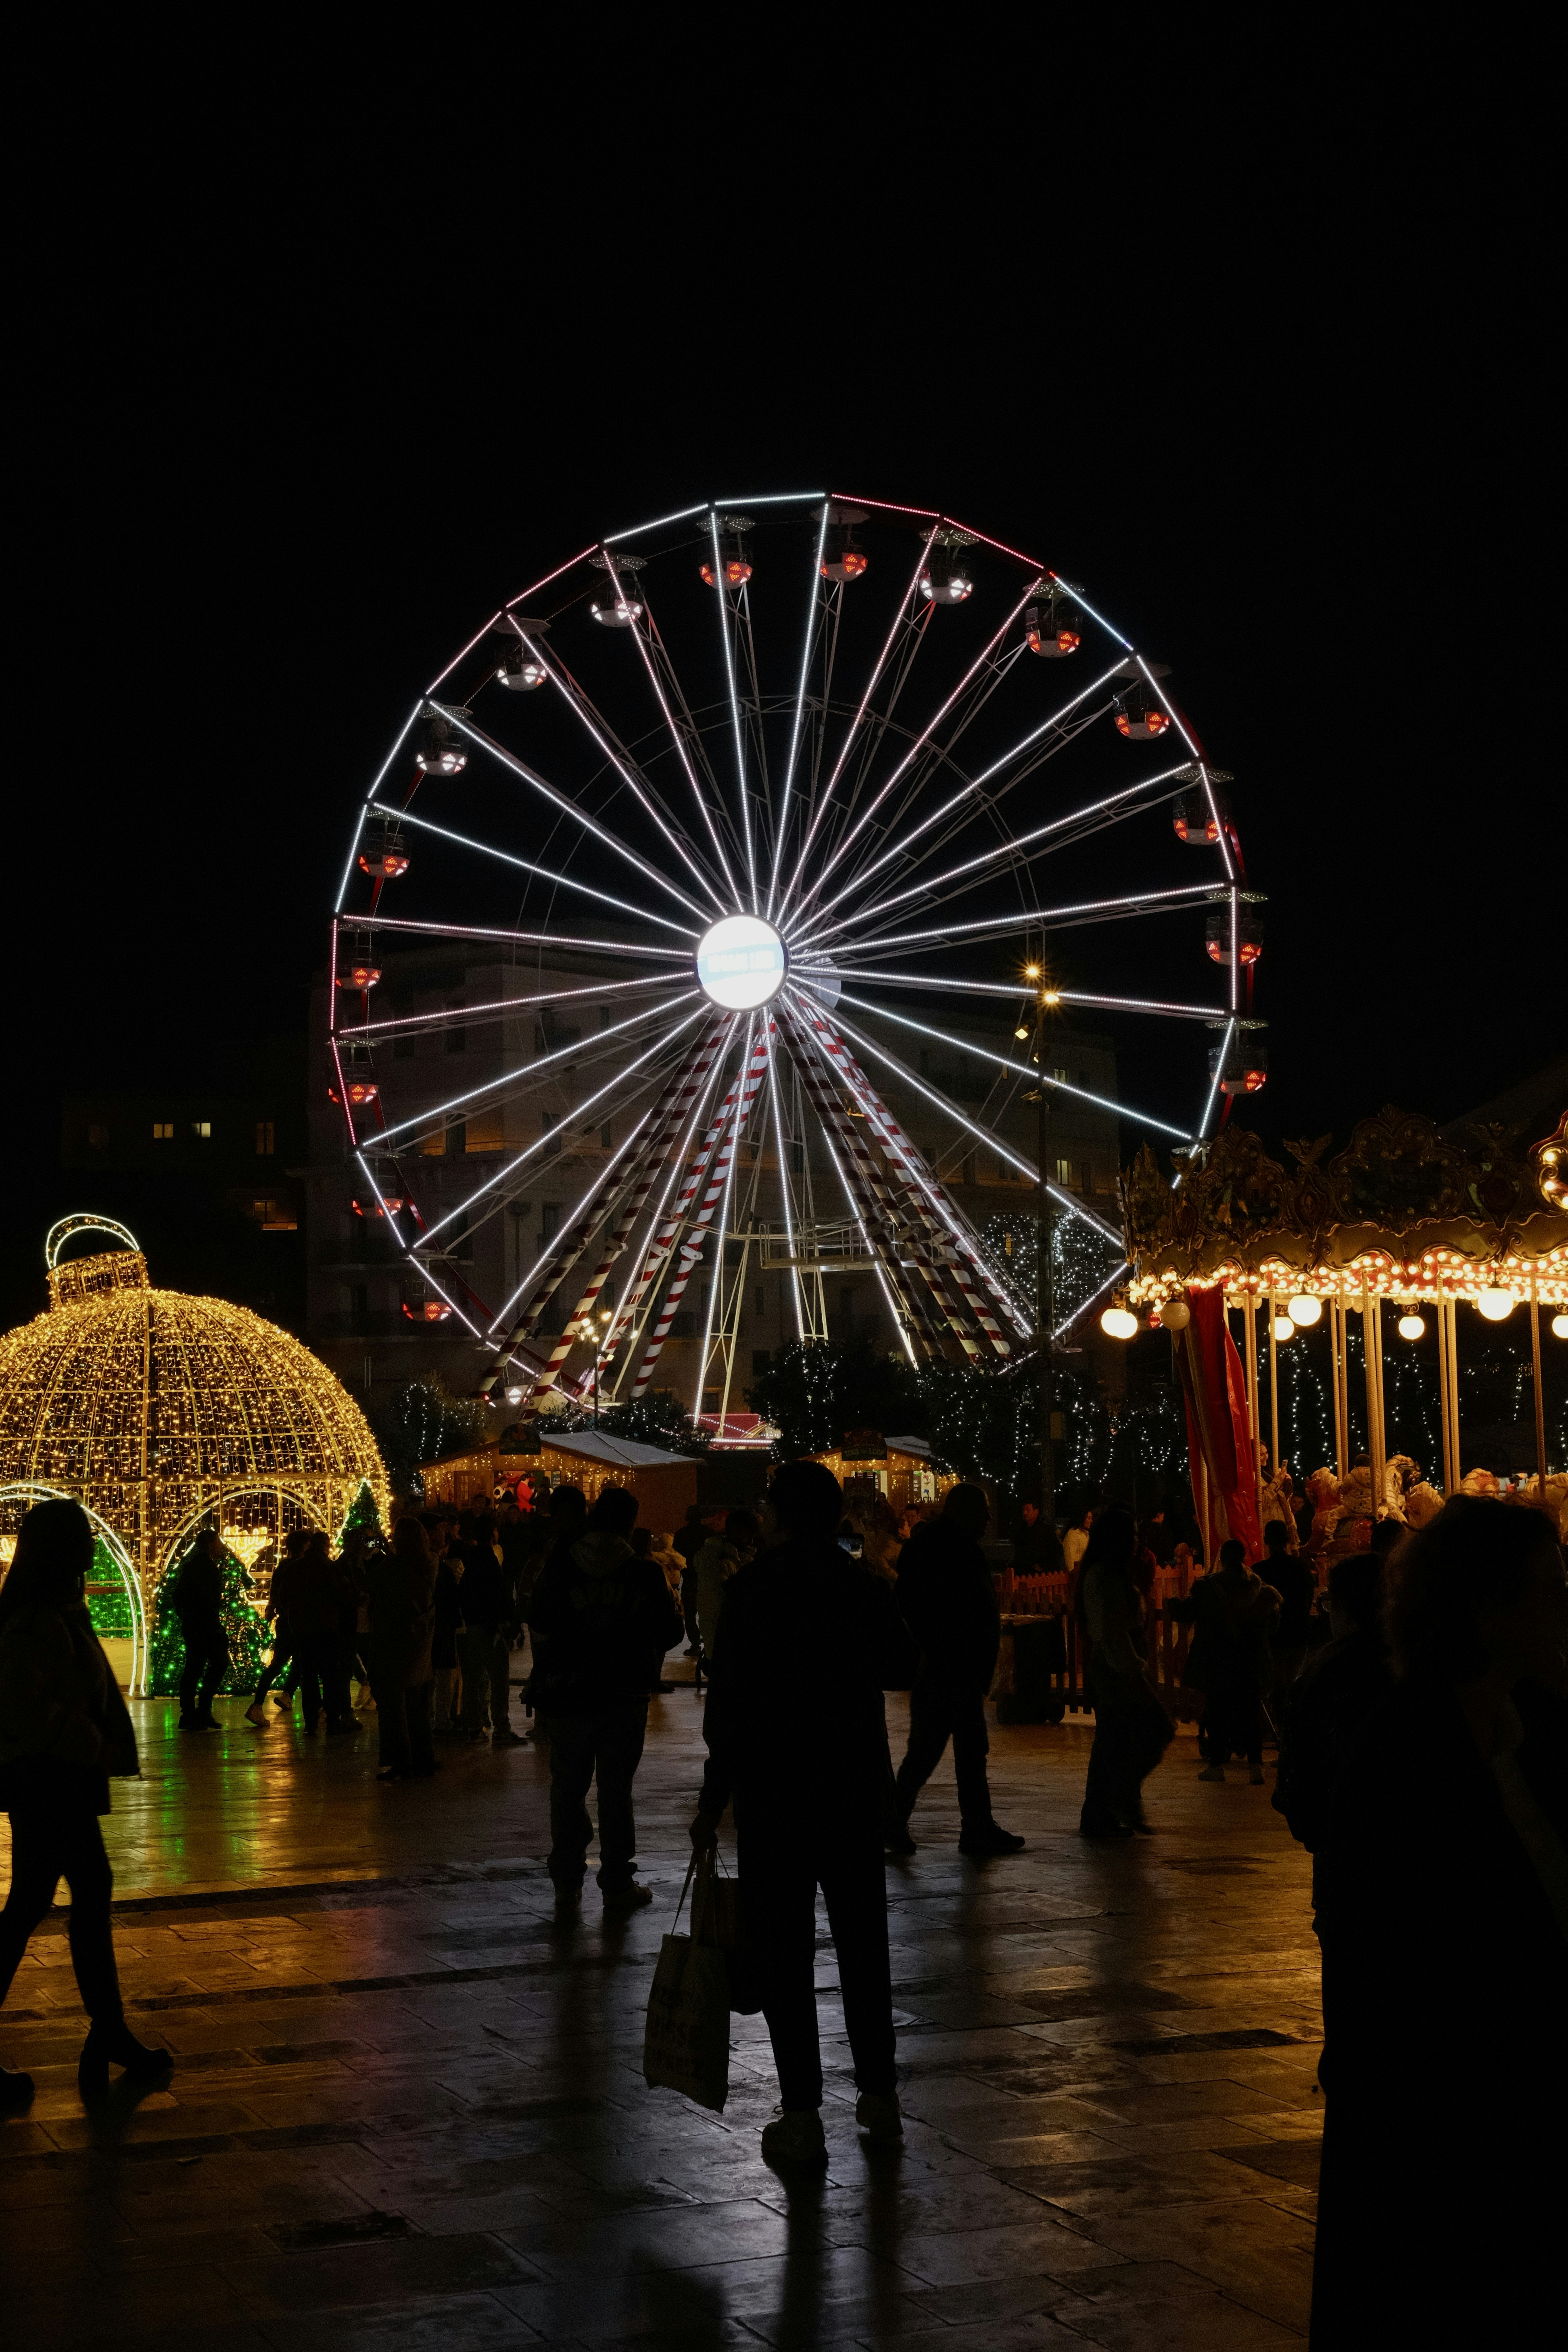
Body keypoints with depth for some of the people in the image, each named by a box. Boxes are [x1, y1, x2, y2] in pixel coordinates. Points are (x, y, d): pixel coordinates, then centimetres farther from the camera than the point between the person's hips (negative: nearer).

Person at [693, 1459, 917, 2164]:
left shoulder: (755, 1587, -11)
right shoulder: (866, 1586, 2)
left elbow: (731, 1701, -13)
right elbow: (902, 1669, 16)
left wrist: (714, 1800, -7)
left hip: (775, 1795, -4)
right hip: (855, 1791, 4)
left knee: (785, 1954, 0)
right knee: (862, 1944, 16)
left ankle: (801, 2116, 0)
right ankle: (879, 2094, 23)